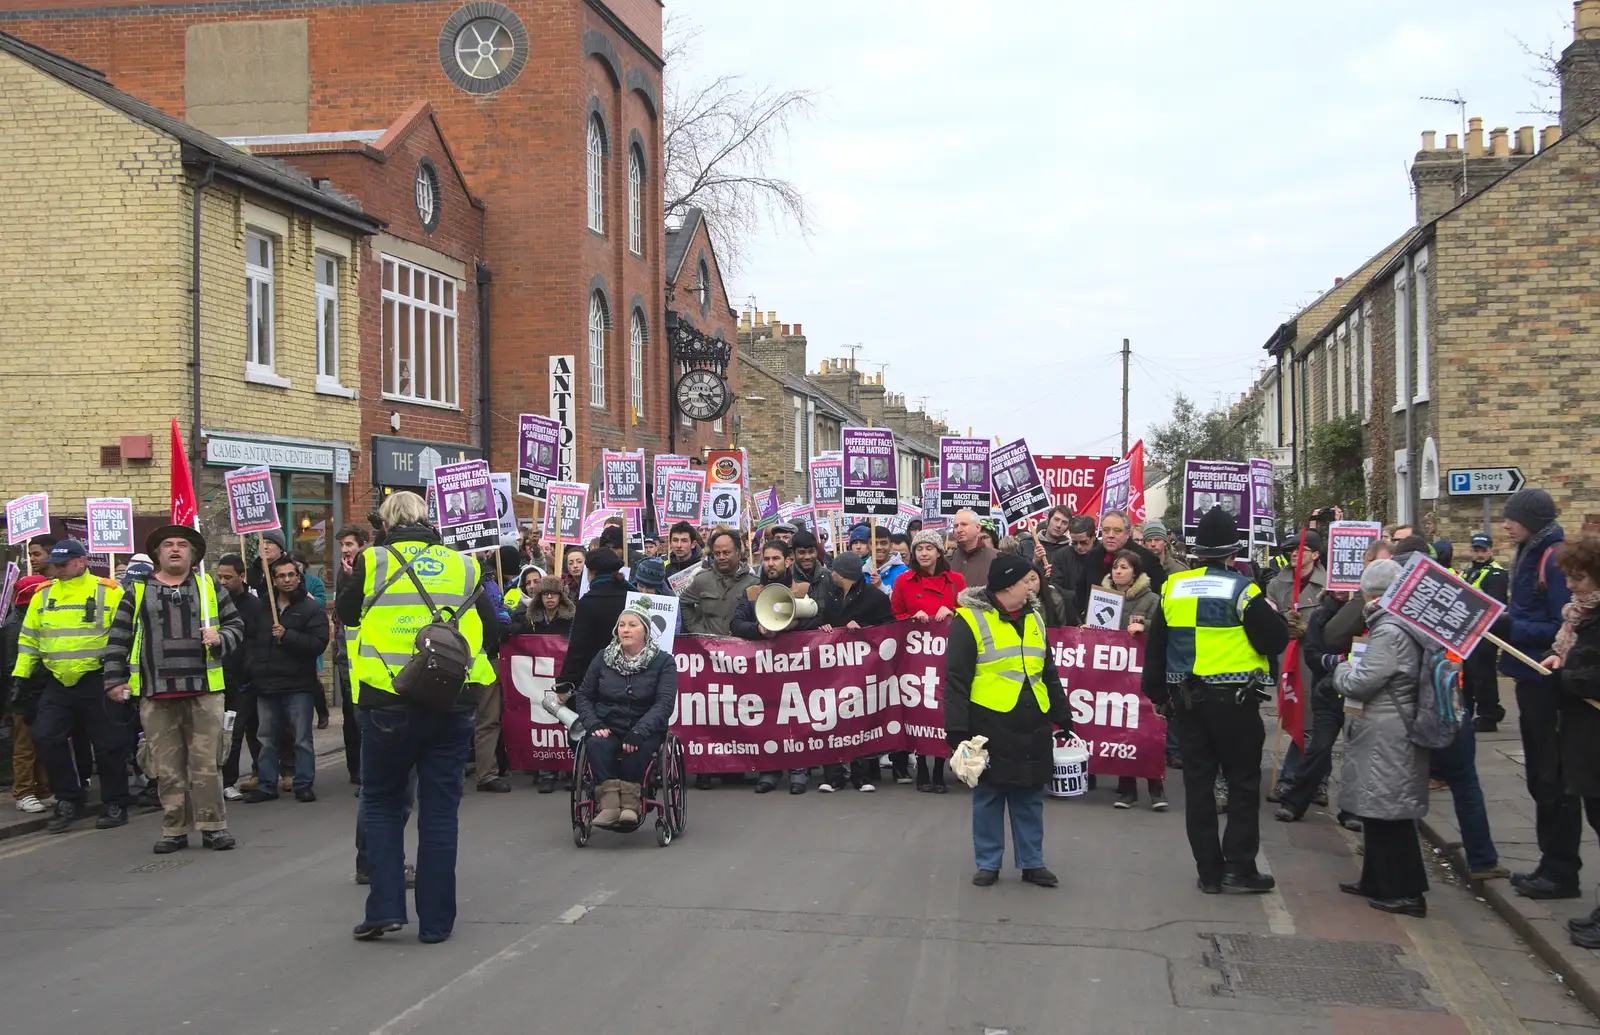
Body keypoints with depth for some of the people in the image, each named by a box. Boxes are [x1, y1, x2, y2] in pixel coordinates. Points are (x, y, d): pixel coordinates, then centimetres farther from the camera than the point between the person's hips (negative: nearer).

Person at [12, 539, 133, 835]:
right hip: (56, 683, 4)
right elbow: (28, 638, 16)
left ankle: (115, 805, 15)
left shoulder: (109, 592, -4)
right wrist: (21, 675, 10)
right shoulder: (43, 595, 10)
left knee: (108, 744, 2)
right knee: (46, 738, -3)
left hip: (97, 683, -4)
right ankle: (68, 800, 12)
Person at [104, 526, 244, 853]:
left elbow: (236, 624, 13)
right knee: (167, 765, 4)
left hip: (204, 691, -1)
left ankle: (213, 826, 5)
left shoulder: (209, 588, 11)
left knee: (206, 761, -1)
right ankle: (175, 829, 12)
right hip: (156, 694, 1)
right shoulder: (137, 593, 10)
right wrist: (115, 680, 3)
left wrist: (221, 638, -8)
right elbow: (119, 639, 10)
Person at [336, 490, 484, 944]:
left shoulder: (373, 562, -2)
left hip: (388, 703, -1)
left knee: (381, 802, 14)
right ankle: (435, 920, 10)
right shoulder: (463, 567, 5)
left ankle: (385, 907, 3)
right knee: (440, 810, 8)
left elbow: (346, 613, 16)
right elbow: (487, 629, 15)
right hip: (453, 704, 2)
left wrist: (352, 578, 33)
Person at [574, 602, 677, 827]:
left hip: (646, 730, -2)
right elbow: (583, 695, 12)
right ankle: (609, 802, -40)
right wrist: (594, 724, -8)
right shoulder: (603, 658, 11)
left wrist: (639, 732, -25)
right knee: (597, 745, -32)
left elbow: (664, 703, -10)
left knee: (636, 748, -36)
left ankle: (629, 802, -32)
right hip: (608, 728, 2)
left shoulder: (663, 662, 2)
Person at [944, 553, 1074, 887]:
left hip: (1032, 725, 6)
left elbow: (1049, 673, 19)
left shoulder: (1033, 618, 12)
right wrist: (957, 729, -16)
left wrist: (1063, 717, 17)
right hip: (990, 725, -5)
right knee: (989, 796, 6)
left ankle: (1032, 862, 22)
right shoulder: (971, 619, -9)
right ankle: (988, 863, 18)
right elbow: (956, 679, -11)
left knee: (1030, 797, 12)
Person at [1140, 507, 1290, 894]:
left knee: (1198, 783, 9)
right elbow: (1275, 639, -10)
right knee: (1243, 783, 6)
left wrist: (1156, 692, 18)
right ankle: (1239, 868, 4)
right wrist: (1272, 615, 9)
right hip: (1234, 699, -4)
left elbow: (1155, 645, 8)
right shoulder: (1241, 590, -11)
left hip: (1186, 699, 4)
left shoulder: (1173, 588, 3)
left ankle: (1209, 871, 12)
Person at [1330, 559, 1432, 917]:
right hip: (1392, 729, 10)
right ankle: (1377, 880, 26)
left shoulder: (1389, 632, -20)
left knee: (1387, 811, -3)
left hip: (1384, 736, -10)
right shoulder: (1405, 623, 12)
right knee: (1379, 809, 17)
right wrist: (1353, 670, 10)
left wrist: (1342, 669, -1)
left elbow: (1360, 683, -19)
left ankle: (1406, 893, 2)